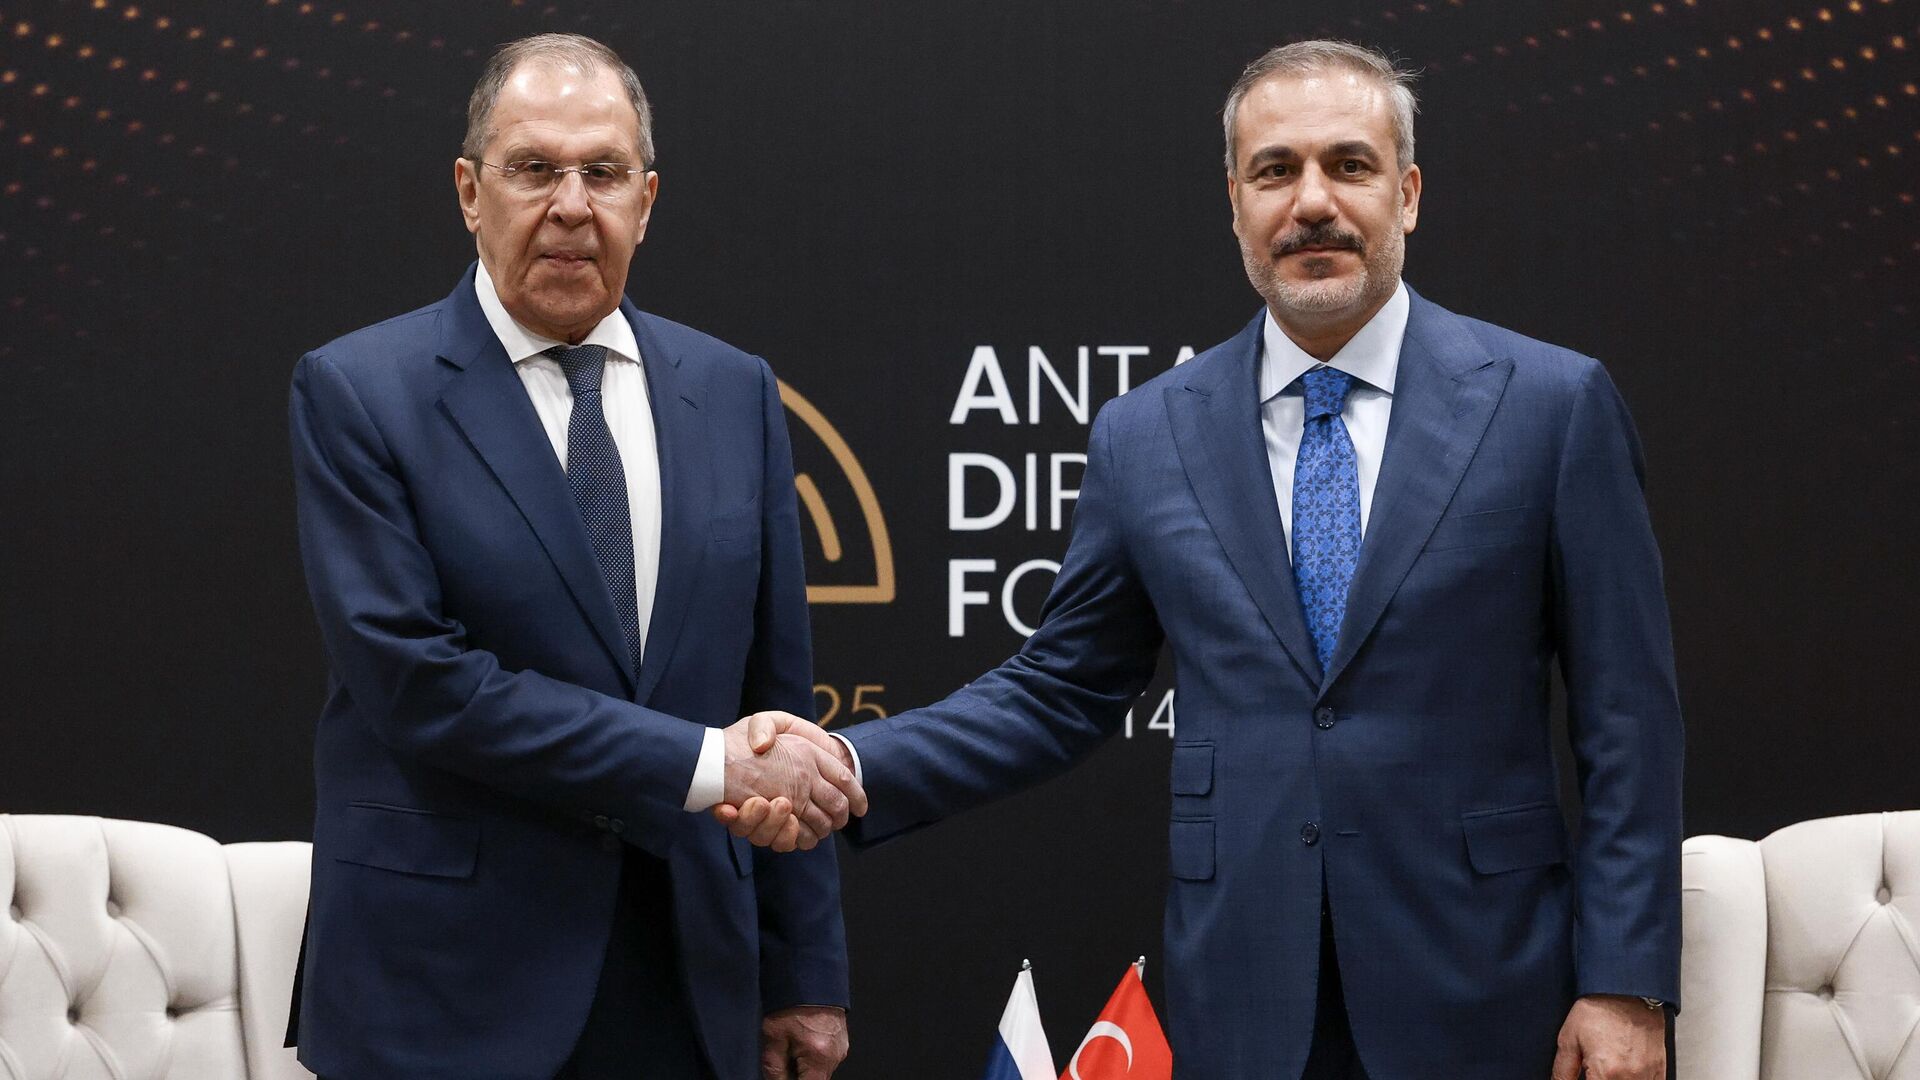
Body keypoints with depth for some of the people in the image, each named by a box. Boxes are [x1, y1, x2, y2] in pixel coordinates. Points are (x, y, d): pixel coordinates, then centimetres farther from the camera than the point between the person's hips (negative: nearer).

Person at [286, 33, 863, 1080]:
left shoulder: (734, 393, 8)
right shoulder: (357, 394, -5)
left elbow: (776, 696, 9)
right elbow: (414, 680, -15)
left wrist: (805, 976, 7)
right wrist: (707, 766, -16)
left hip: (686, 982, 4)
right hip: (449, 993, -4)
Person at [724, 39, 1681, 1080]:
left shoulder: (1552, 405, -2)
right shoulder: (1146, 437, 6)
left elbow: (1625, 720, -2)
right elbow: (1061, 691, 10)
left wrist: (1625, 984, -7)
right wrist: (849, 768, -5)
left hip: (1476, 994, -2)